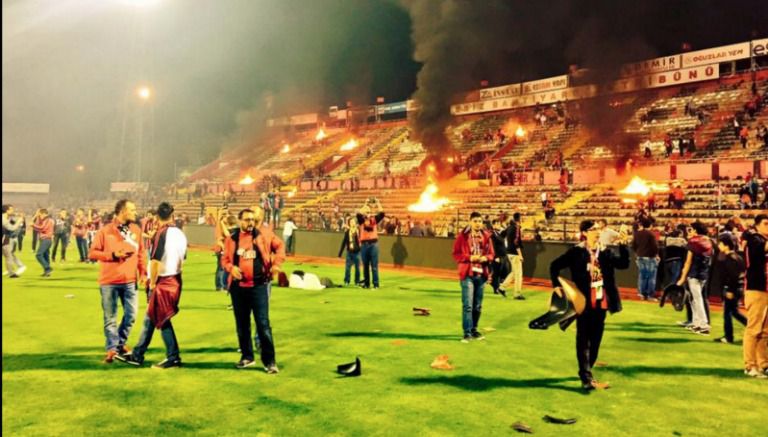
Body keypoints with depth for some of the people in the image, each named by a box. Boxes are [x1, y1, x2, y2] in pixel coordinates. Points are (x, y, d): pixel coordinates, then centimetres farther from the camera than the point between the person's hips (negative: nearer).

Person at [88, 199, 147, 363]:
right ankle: (111, 349, 14)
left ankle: (120, 343, 26)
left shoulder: (136, 230, 5)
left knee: (131, 314, 5)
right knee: (110, 317, 4)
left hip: (130, 280, 3)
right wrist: (113, 255, -15)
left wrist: (143, 273, 3)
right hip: (109, 281, -3)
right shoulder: (105, 231, -5)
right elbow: (92, 253, -3)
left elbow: (141, 253, 10)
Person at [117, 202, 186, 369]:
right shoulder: (180, 234, 5)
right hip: (175, 280, 8)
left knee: (162, 321, 2)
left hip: (162, 281, -8)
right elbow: (181, 259, 10)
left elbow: (155, 261, -19)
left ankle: (173, 357, 9)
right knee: (150, 318, 16)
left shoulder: (160, 233, -16)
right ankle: (137, 355, 25)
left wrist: (152, 283, -10)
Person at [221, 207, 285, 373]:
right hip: (238, 287, 3)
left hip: (259, 285, -3)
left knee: (263, 324, -5)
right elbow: (225, 259, 11)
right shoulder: (232, 239, 4)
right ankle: (247, 357, 29)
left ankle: (269, 361, 4)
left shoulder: (263, 234, -1)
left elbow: (279, 246, 10)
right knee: (242, 324, 13)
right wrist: (231, 268, -10)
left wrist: (277, 262, -5)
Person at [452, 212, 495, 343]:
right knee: (467, 305, -9)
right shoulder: (462, 236, -5)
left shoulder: (486, 236, 7)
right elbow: (456, 254, -5)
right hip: (467, 274, -4)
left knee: (478, 306, 12)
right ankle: (467, 333, -2)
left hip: (481, 274, 4)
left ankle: (474, 329, 26)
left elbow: (491, 254, 13)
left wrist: (485, 258, -9)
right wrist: (470, 258, -18)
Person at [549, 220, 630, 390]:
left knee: (596, 340, 13)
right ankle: (587, 379, -7)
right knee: (583, 341, -4)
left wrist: (623, 246, -15)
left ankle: (585, 372, 30)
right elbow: (555, 266, -2)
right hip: (584, 303, -5)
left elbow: (624, 264, -4)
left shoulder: (605, 252, 7)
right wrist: (557, 286, -9)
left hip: (601, 303, 5)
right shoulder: (576, 252, -6)